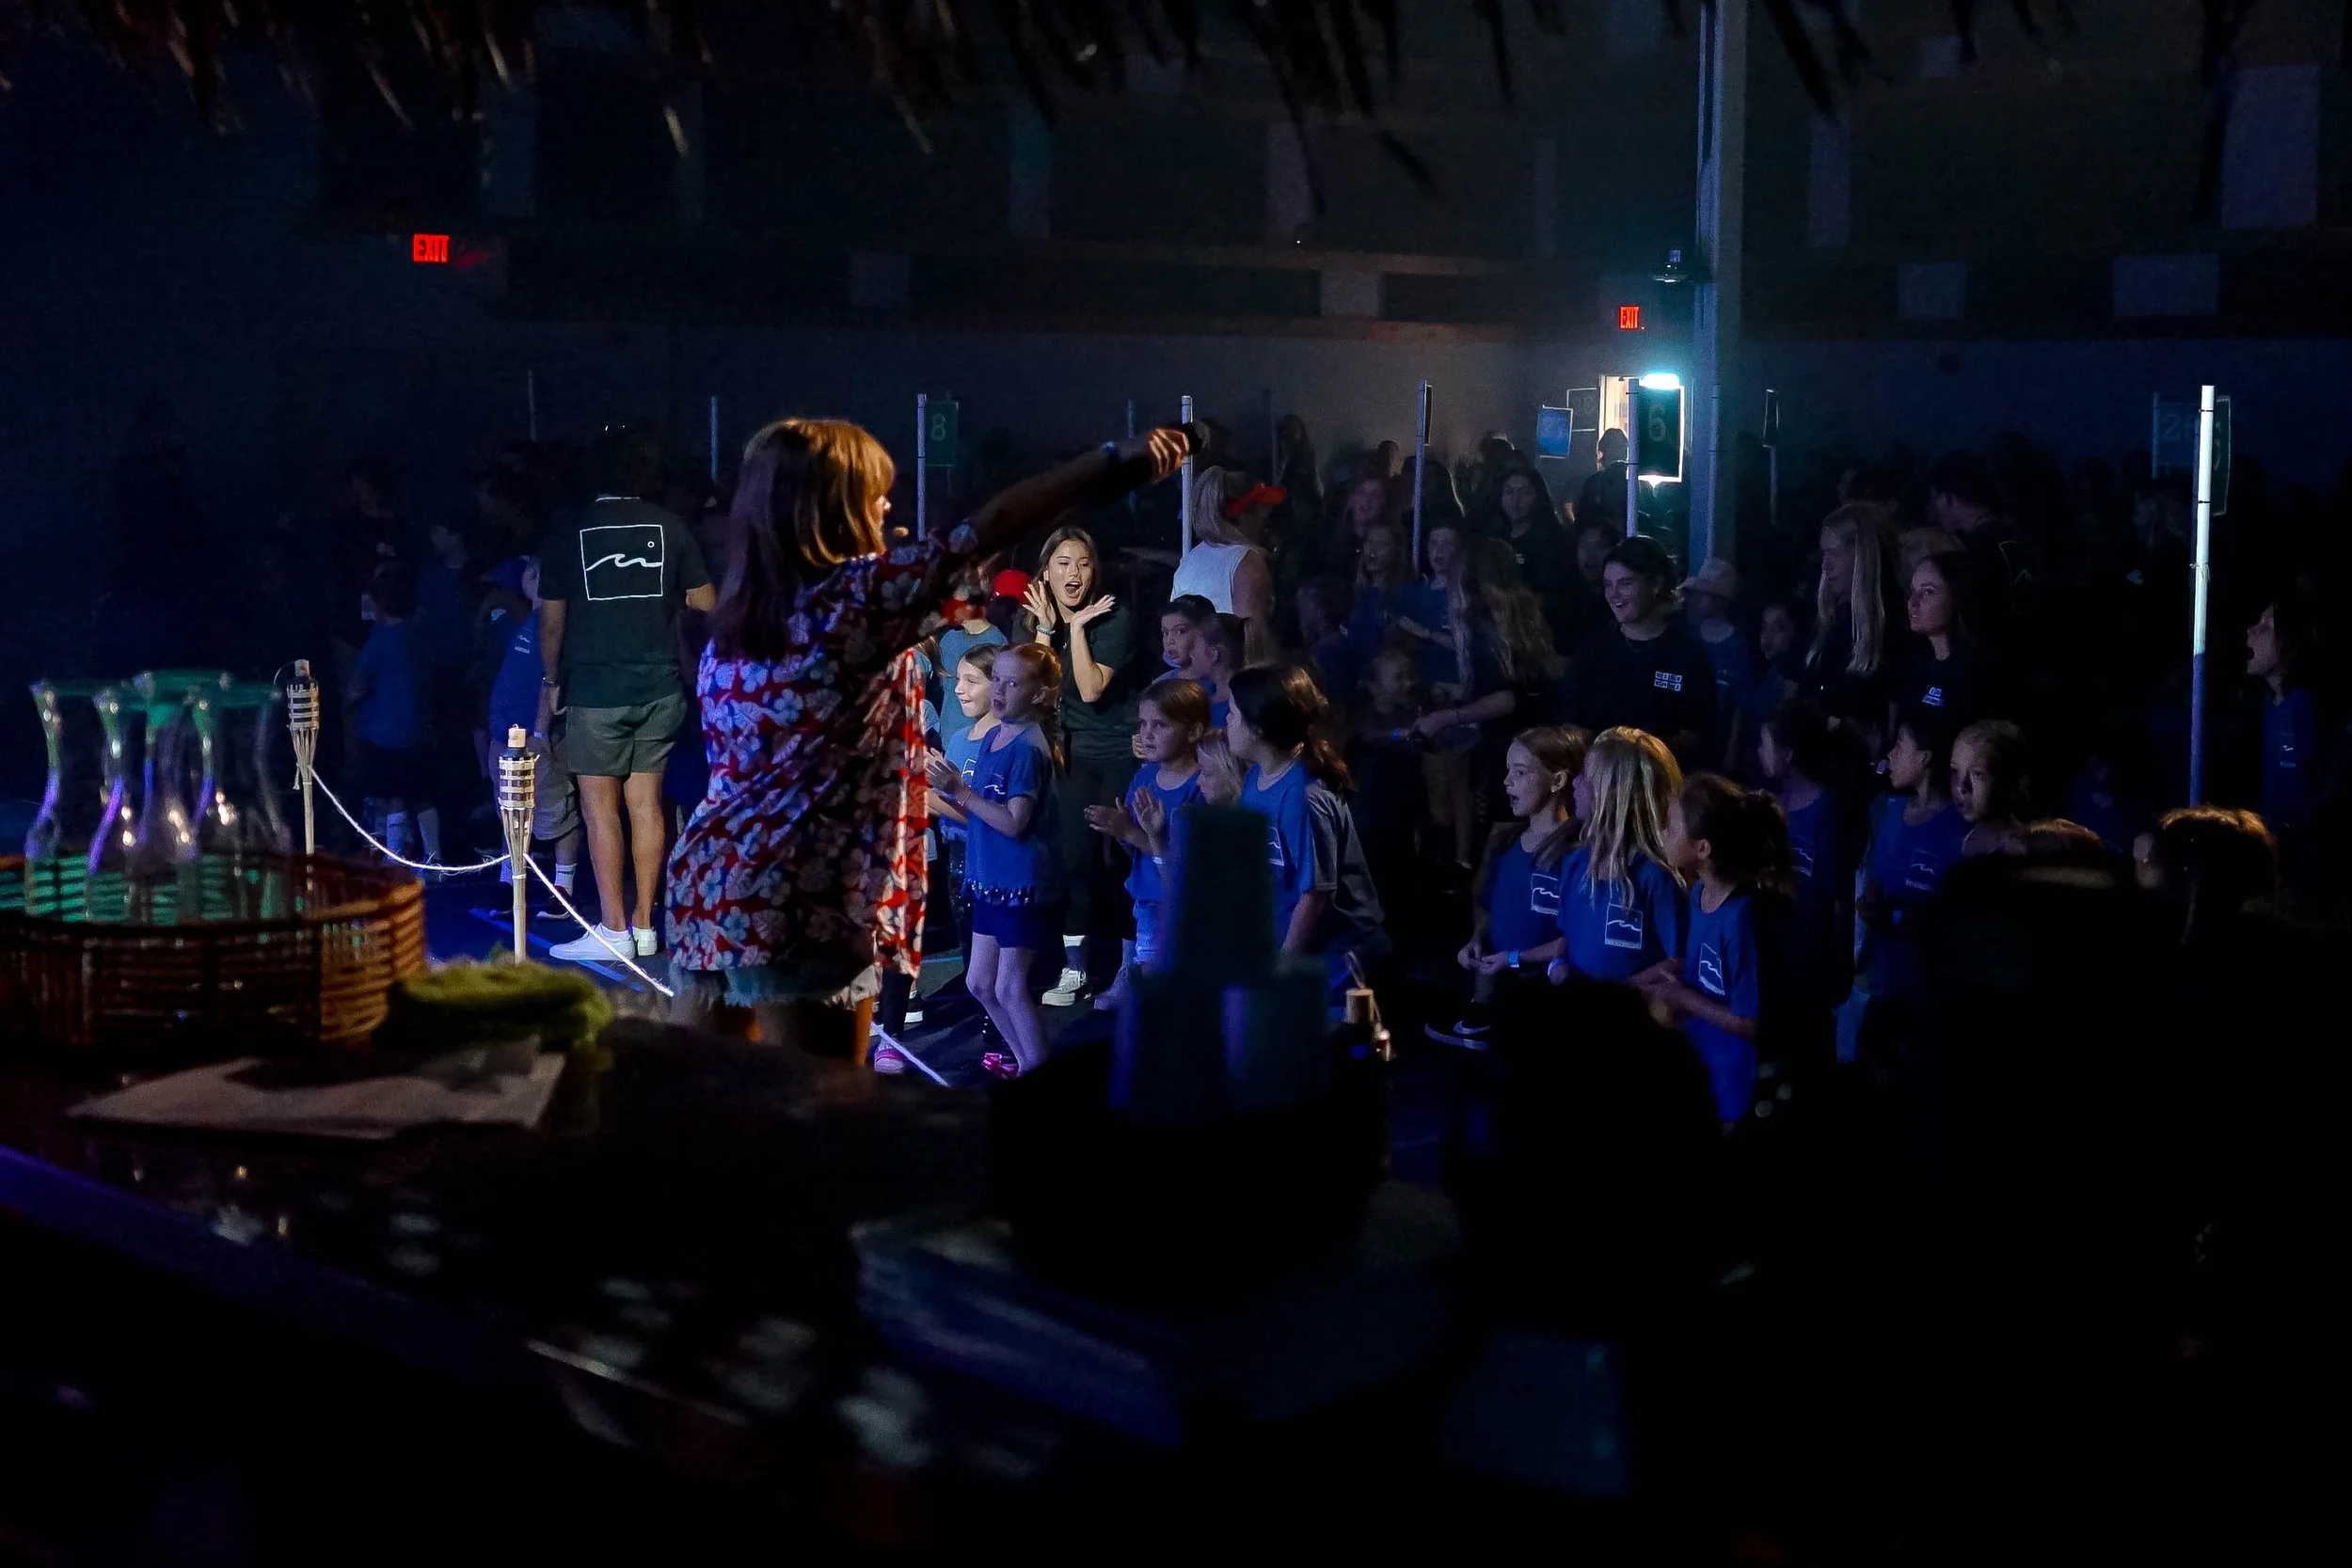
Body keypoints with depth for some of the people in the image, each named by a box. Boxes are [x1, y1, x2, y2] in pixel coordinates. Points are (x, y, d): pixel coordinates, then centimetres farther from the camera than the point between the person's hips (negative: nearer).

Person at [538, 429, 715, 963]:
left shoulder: (567, 534, -1)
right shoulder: (671, 528, 3)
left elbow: (551, 619, -1)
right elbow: (707, 603, 8)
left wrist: (551, 682, 10)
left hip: (596, 689, -3)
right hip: (659, 685, 3)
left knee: (600, 806, 0)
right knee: (646, 801, 7)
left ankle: (613, 931, -2)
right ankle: (644, 924, 11)